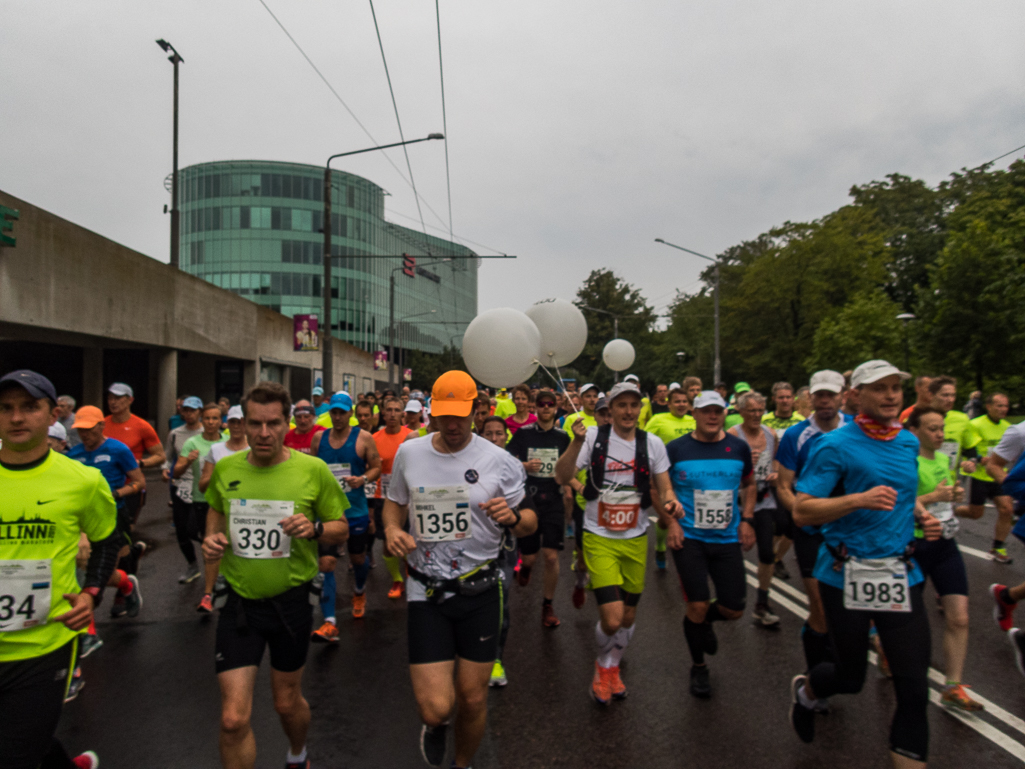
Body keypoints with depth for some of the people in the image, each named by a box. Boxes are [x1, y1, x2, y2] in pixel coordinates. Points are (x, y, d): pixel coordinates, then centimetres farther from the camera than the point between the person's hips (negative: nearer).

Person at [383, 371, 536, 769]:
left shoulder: (500, 461, -7)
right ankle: (435, 724, 34)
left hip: (479, 591, 0)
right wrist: (392, 529, -5)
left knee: (472, 700, 9)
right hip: (425, 592, 1)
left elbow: (530, 522, 0)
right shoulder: (408, 453, 0)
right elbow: (395, 501, 16)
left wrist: (513, 516, -23)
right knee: (436, 707, -5)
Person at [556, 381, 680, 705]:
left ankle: (611, 667, 44)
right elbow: (562, 477, -17)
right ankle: (603, 664, 23)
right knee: (612, 618, -11)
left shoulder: (652, 443, -2)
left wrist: (670, 502, -17)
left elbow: (664, 488, 6)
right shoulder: (594, 437, -10)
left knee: (629, 617, 14)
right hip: (600, 539, -3)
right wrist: (577, 442, -31)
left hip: (636, 540, 3)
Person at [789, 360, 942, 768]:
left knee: (914, 688, 1)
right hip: (847, 576, -5)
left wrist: (921, 517, 6)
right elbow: (802, 512, -15)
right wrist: (859, 499, -28)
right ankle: (804, 690, 45)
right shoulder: (834, 445, -12)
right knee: (851, 678, 11)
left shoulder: (909, 442, 8)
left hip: (901, 573, 5)